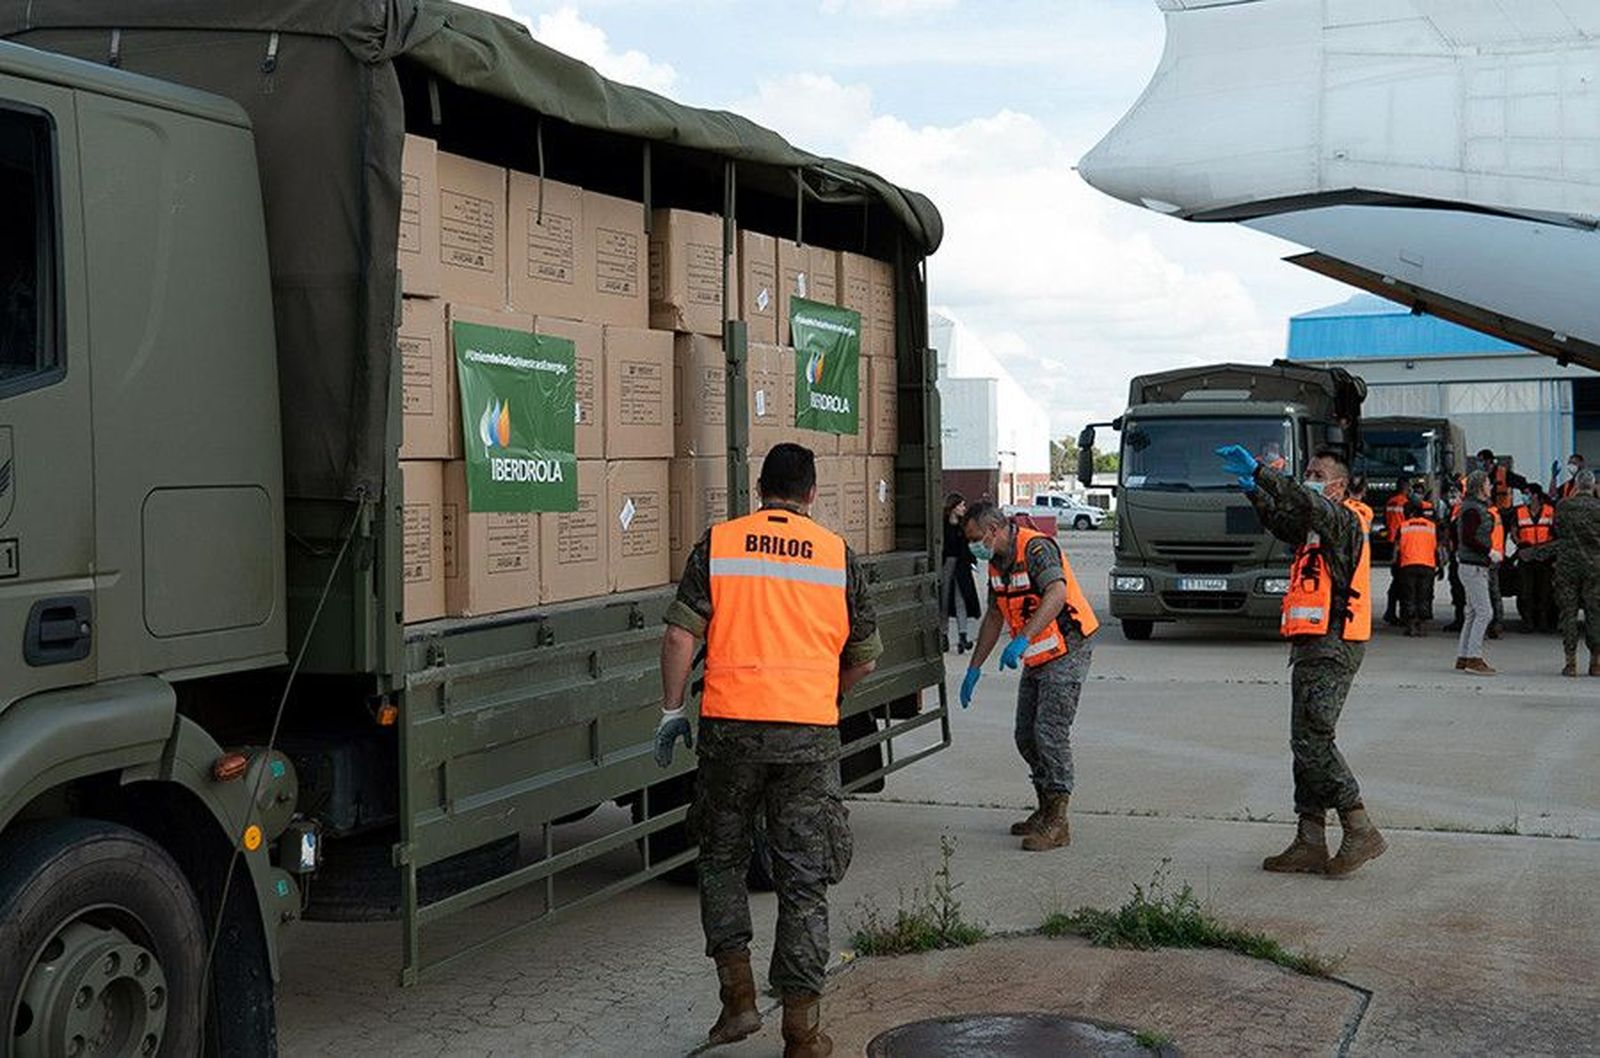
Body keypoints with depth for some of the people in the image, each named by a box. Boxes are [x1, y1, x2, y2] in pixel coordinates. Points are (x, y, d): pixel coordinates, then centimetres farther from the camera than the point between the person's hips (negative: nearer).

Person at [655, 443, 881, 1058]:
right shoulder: (836, 554, 5)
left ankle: (738, 997, 14)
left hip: (730, 725, 0)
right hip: (810, 732, 0)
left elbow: (679, 636, -3)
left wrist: (672, 711, 6)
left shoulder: (718, 544, 3)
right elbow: (863, 659, 10)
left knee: (721, 858, 20)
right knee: (804, 880, 6)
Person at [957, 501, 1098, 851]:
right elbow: (994, 617, 18)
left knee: (1050, 731, -13)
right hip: (1037, 658, 9)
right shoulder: (997, 562, 9)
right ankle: (1046, 810, 21)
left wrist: (1022, 639, -47)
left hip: (1067, 650, -9)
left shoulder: (1036, 549, -20)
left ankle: (1057, 823, -9)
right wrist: (974, 668, 18)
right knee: (1026, 736, 9)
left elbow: (1057, 594, -37)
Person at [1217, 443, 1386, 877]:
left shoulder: (1344, 519, -8)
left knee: (1312, 741, -13)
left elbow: (1307, 503, -27)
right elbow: (1284, 523, 35)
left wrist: (1257, 471, -33)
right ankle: (1310, 844, 11)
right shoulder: (1317, 527, 21)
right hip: (1312, 647, 10)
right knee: (1307, 743, 9)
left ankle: (1361, 832, -7)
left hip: (1332, 648, -10)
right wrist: (1254, 490, 16)